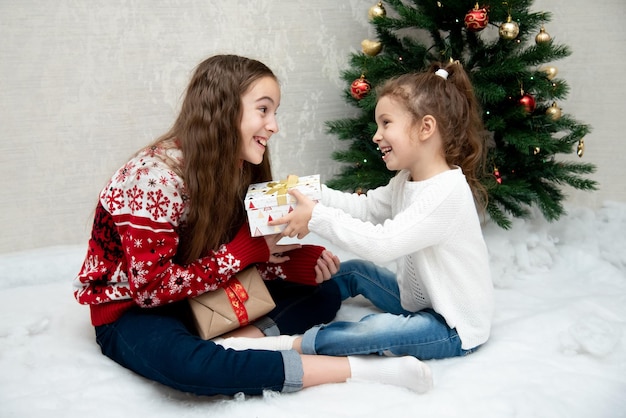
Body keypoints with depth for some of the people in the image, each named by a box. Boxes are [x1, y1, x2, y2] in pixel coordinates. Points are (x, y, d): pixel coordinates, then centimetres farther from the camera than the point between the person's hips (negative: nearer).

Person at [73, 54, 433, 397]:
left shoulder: (239, 170, -3)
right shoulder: (155, 177, -25)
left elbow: (247, 258, 1)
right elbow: (150, 286, -25)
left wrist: (304, 260, -19)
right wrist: (249, 249, -24)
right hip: (135, 310, -7)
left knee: (323, 292, -2)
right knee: (179, 360, -41)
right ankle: (357, 369, -35)